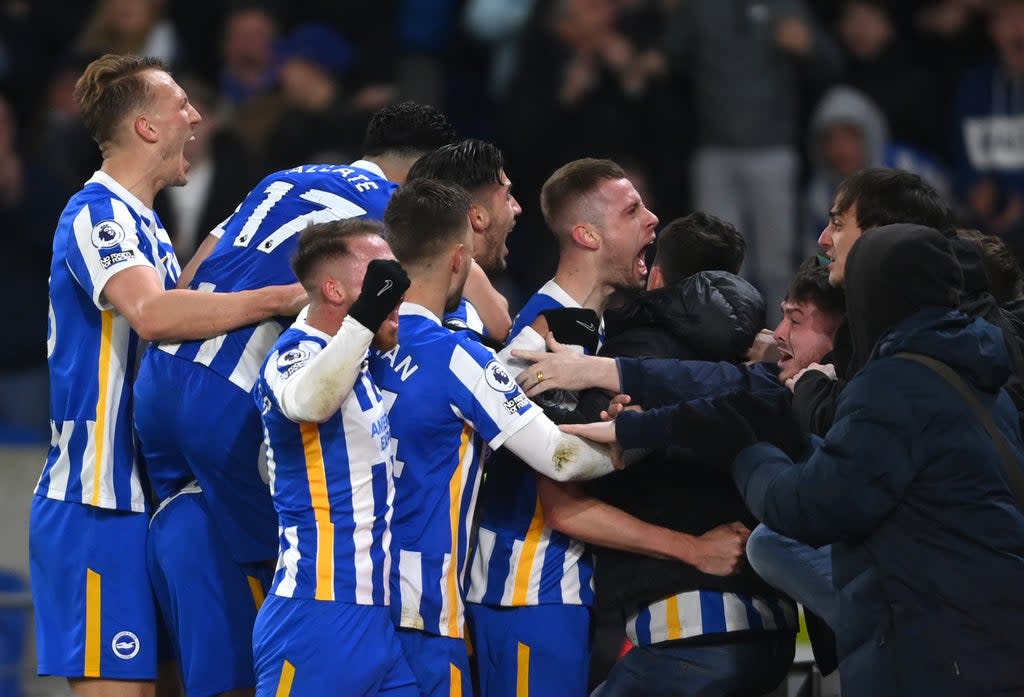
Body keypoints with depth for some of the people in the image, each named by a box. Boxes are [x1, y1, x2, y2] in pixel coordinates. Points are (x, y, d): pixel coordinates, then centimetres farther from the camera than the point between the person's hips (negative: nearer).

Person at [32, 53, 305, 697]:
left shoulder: (145, 226, 19)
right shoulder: (97, 214, -13)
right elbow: (151, 313, -32)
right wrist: (283, 298, -31)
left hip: (136, 499, 10)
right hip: (96, 505, -10)